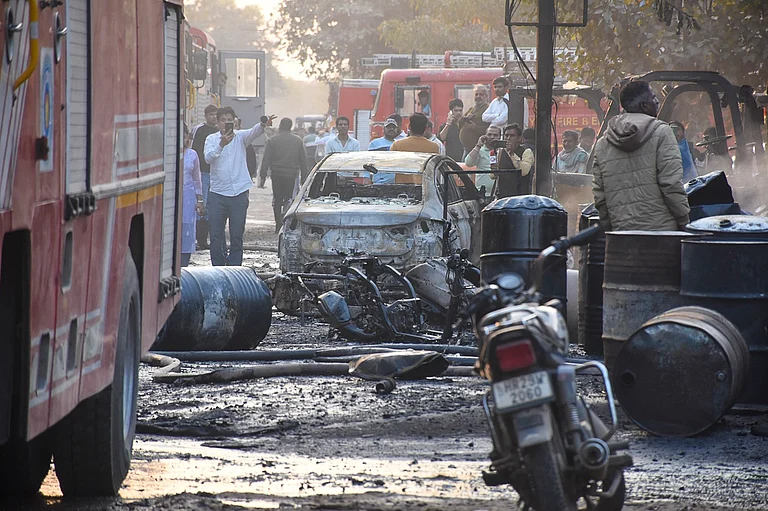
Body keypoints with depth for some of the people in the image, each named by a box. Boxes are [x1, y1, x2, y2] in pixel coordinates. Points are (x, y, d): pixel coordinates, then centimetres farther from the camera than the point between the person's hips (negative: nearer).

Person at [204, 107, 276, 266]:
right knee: (216, 235, 2)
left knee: (237, 235, 3)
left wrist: (263, 125, -41)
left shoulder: (240, 137, 3)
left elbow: (253, 133, -19)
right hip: (218, 193, 0)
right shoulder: (211, 139, 3)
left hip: (239, 193, 0)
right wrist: (221, 145, -31)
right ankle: (218, 268, 12)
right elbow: (208, 157, -14)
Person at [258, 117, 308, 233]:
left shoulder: (272, 141, -2)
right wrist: (304, 177, 14)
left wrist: (262, 177, 0)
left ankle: (278, 225, 10)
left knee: (277, 200, 9)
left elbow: (266, 160, -4)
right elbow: (303, 160, 8)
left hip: (277, 175, -1)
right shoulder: (298, 141, 4)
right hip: (292, 175, 1)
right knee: (288, 199, 5)